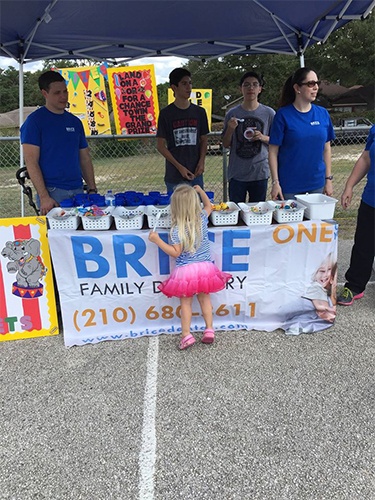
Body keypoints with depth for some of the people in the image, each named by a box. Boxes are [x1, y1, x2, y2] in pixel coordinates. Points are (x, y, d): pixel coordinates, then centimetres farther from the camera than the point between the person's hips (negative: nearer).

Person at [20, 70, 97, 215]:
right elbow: (31, 162, -10)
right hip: (52, 192, -5)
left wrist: (92, 189, 5)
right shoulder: (35, 120, -3)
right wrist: (44, 196, -18)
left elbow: (85, 159, 15)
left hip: (78, 191, 5)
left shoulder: (75, 122, 12)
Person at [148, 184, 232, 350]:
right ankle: (209, 330, 22)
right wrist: (200, 190, 27)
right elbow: (208, 206, 19)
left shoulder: (177, 229, -16)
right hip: (205, 267, 4)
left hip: (186, 270, -4)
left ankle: (186, 335, 13)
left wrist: (157, 240, -14)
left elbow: (176, 252, -14)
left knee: (186, 302, 11)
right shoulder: (202, 219, -4)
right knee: (204, 299, 19)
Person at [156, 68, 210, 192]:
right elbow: (160, 145, -3)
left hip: (195, 174, 3)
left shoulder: (199, 112, 7)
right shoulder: (166, 113, -2)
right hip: (174, 176, -3)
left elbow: (204, 140, 13)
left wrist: (201, 161, -5)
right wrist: (179, 167, -11)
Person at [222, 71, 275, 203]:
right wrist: (230, 129, -12)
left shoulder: (269, 113, 3)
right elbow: (226, 144, 6)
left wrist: (263, 138, -11)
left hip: (260, 172, 0)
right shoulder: (232, 114, 3)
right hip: (237, 173, 0)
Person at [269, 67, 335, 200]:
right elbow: (273, 152, -7)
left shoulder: (323, 113, 4)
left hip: (316, 185, 4)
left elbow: (326, 149, 10)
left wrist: (328, 179, 7)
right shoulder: (283, 115, -7)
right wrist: (275, 182, -12)